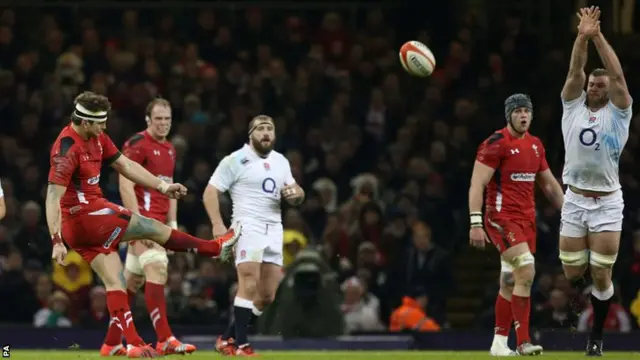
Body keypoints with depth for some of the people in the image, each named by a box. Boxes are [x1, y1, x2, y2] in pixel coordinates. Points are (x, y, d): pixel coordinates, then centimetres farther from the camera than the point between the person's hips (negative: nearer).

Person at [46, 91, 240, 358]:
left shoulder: (97, 138, 7)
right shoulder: (67, 148, -22)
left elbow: (125, 166, 17)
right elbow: (53, 197, -25)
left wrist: (162, 186, 16)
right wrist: (56, 242, -28)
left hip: (92, 214, 9)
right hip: (84, 214, -9)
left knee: (114, 281, 5)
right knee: (153, 228, 2)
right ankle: (216, 248, 17)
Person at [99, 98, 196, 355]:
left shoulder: (169, 149, 18)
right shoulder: (137, 144, -9)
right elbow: (125, 185, -15)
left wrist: (173, 223, 18)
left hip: (160, 223, 9)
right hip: (143, 219, -9)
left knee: (132, 281, 9)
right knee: (157, 271, -19)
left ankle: (111, 342, 13)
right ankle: (165, 339, -24)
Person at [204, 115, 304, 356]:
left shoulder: (281, 162, 16)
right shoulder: (236, 161, -3)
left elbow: (296, 197, 25)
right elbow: (210, 192, -6)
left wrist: (296, 193, -1)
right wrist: (217, 224, -19)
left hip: (274, 230, 7)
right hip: (248, 227, -7)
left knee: (267, 296, 5)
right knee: (249, 286, -20)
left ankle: (228, 339, 16)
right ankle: (240, 344, -18)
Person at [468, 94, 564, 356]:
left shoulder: (535, 145, 13)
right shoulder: (496, 144, -10)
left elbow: (549, 184, 23)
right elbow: (477, 184, -14)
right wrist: (475, 223, -21)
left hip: (526, 219, 7)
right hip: (501, 218, -7)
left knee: (510, 282, 8)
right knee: (526, 270, -21)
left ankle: (499, 343, 15)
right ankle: (523, 341, -19)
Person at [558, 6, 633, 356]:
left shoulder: (618, 112, -1)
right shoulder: (573, 106, 5)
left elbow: (618, 75, -14)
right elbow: (574, 71, -8)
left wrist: (599, 37, -22)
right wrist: (582, 37, -23)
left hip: (607, 203, -2)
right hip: (575, 199, 2)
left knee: (601, 275, -3)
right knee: (572, 273, 2)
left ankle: (596, 336, 12)